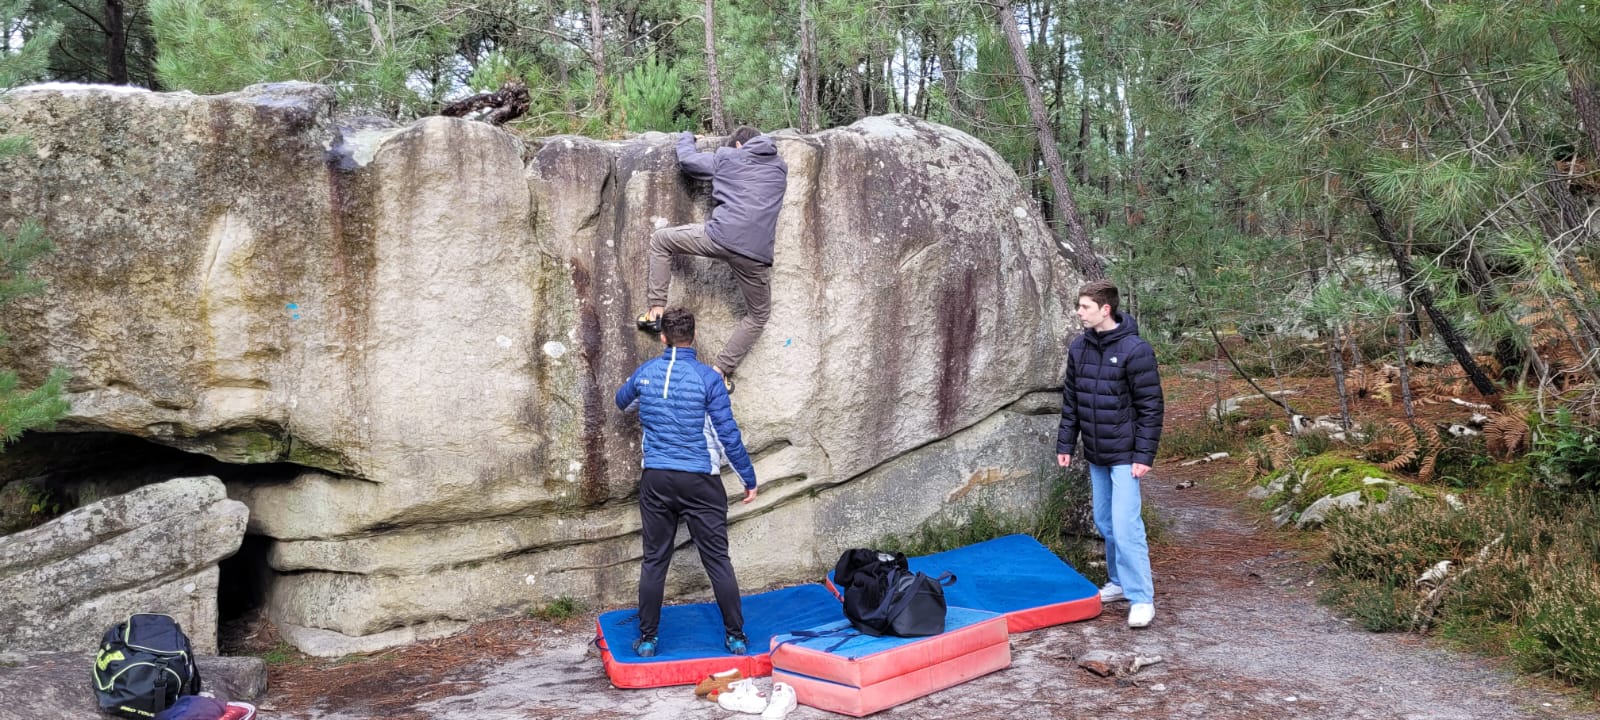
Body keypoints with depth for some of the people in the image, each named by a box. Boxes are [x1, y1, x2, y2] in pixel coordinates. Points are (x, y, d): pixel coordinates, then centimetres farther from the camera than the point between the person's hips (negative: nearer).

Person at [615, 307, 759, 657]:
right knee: (717, 560, 5)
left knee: (654, 561, 11)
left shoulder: (645, 373, 3)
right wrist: (749, 478, 0)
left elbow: (622, 400, 26)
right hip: (699, 482, -3)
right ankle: (736, 638, 10)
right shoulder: (706, 377, -9)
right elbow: (728, 434, -9)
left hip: (656, 480, 3)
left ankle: (647, 639, 17)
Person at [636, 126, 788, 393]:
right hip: (756, 253, 2)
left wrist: (686, 137, 45)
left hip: (719, 237, -2)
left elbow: (687, 159, 24)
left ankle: (656, 309, 18)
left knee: (660, 239, 24)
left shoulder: (726, 157, 14)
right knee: (759, 314, 23)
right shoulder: (780, 167, 24)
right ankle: (722, 371, 15)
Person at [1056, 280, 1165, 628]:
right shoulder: (1079, 348, 4)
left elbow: (1151, 407, -13)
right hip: (1095, 456, 7)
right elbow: (1070, 401, 12)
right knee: (1105, 524, 15)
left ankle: (1142, 598, -3)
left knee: (1125, 526, -10)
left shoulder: (1135, 350, -15)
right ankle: (1120, 582, 30)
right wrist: (1065, 444, 9)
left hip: (1124, 455, -6)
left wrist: (1144, 455, -15)